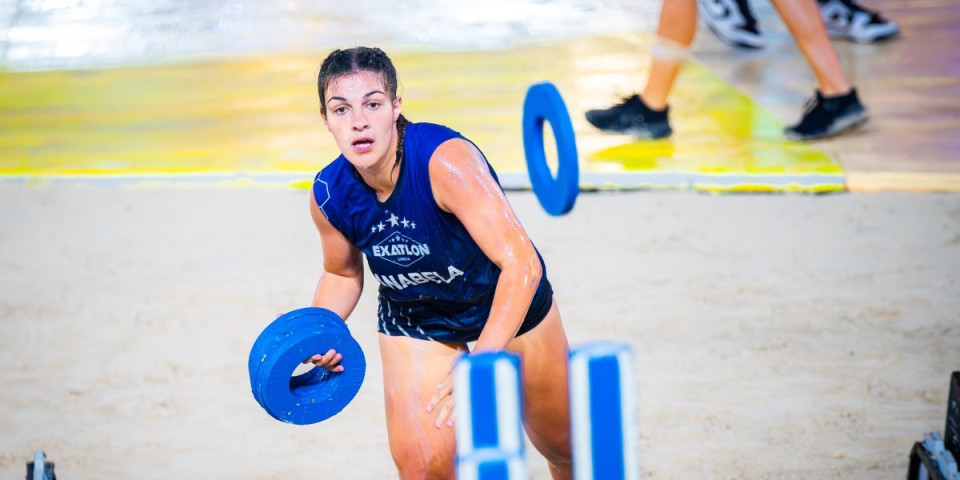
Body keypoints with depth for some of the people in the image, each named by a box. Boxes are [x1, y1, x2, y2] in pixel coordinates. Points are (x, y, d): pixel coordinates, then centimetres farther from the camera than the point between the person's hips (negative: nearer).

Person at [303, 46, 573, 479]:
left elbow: (521, 264, -43)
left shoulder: (447, 161, -37)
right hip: (414, 325, 2)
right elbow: (342, 274, 2)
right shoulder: (329, 197, -21)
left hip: (510, 307, -2)